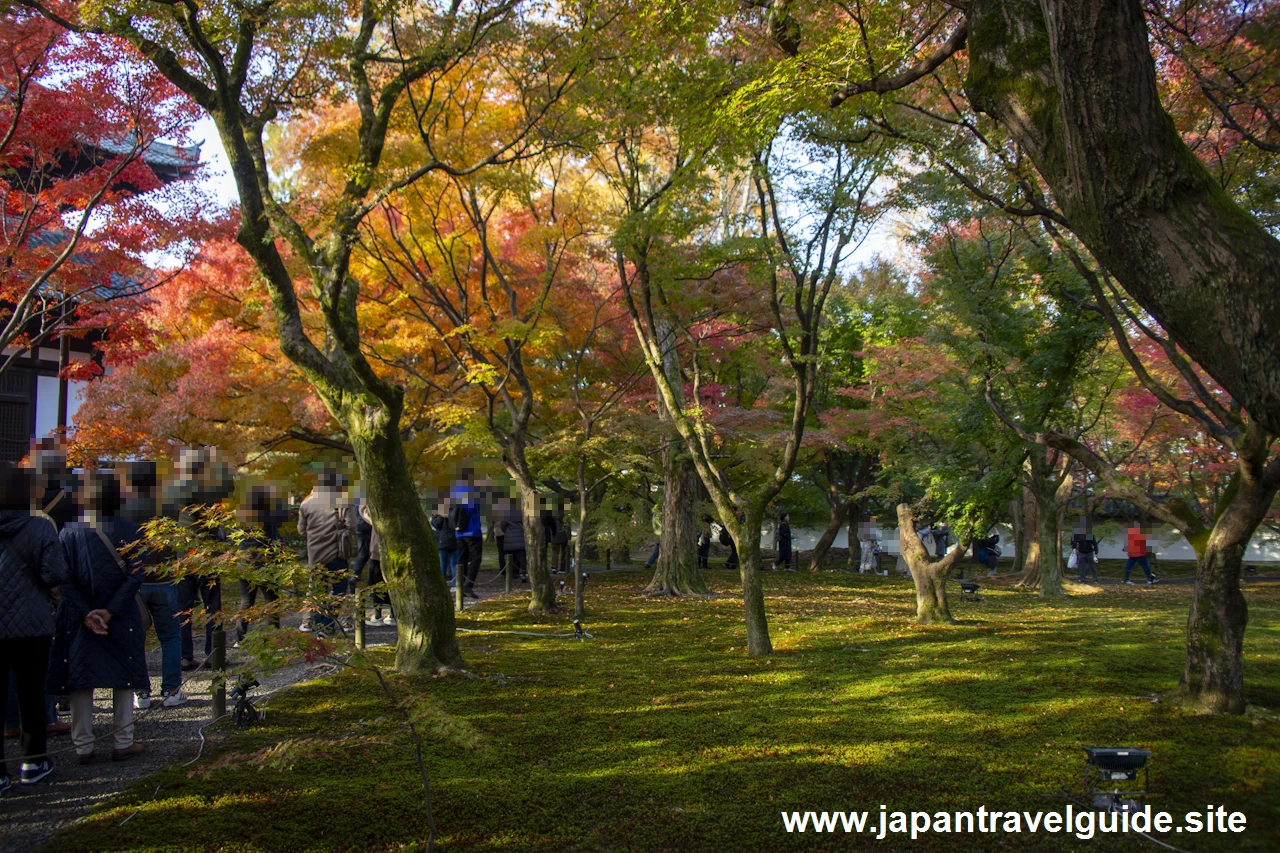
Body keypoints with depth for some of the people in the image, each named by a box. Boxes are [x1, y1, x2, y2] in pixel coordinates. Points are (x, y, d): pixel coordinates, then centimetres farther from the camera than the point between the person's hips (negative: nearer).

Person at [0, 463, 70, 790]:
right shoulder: (40, 527, -10)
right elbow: (54, 575, -13)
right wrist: (65, 567, 7)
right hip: (30, 626, -1)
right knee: (31, 695, 12)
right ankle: (34, 762, 21)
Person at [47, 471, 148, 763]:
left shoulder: (69, 532, -3)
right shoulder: (129, 531, -5)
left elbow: (64, 578, -8)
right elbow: (135, 575, -12)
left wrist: (85, 613, -10)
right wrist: (111, 611, -12)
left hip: (78, 619, 1)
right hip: (121, 619, -1)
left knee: (80, 679, 9)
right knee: (123, 675, 9)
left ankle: (83, 747, 13)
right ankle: (123, 743, 11)